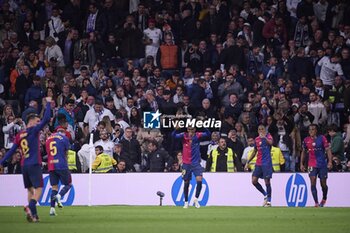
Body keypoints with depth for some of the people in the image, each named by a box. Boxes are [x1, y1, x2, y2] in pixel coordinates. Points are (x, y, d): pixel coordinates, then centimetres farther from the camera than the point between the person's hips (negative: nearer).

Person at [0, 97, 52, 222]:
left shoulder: (19, 135, 11)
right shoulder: (33, 130, -5)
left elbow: (11, 151, 8)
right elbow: (46, 119, -10)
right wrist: (48, 103, -1)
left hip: (24, 166, 6)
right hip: (34, 165, -6)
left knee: (30, 190, 13)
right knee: (38, 189, -9)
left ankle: (33, 214, 7)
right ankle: (30, 207, -32)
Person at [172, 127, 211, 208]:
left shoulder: (198, 136, -4)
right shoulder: (184, 136, -5)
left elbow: (208, 134, -17)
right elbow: (174, 136, -19)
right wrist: (176, 128, -39)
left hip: (196, 163, 0)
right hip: (186, 164, 0)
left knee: (199, 180, -17)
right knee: (186, 183, 7)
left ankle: (196, 199, 1)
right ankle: (186, 202, 23)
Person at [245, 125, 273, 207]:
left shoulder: (268, 136, -3)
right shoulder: (256, 139, 13)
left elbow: (270, 143, -27)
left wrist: (264, 137, -46)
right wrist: (248, 162, 19)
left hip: (266, 163, -6)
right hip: (258, 163, 6)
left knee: (267, 182, -5)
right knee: (254, 181, -2)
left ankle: (269, 201, 5)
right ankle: (265, 195, 16)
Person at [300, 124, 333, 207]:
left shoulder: (322, 138, -4)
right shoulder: (306, 140, 5)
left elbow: (328, 150, -6)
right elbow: (303, 152, 16)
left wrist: (330, 161, -16)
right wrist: (301, 164, 12)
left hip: (322, 164, -2)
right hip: (312, 165, 2)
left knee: (323, 184, 4)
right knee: (313, 183, -12)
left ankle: (324, 199, 32)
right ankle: (316, 203, -12)